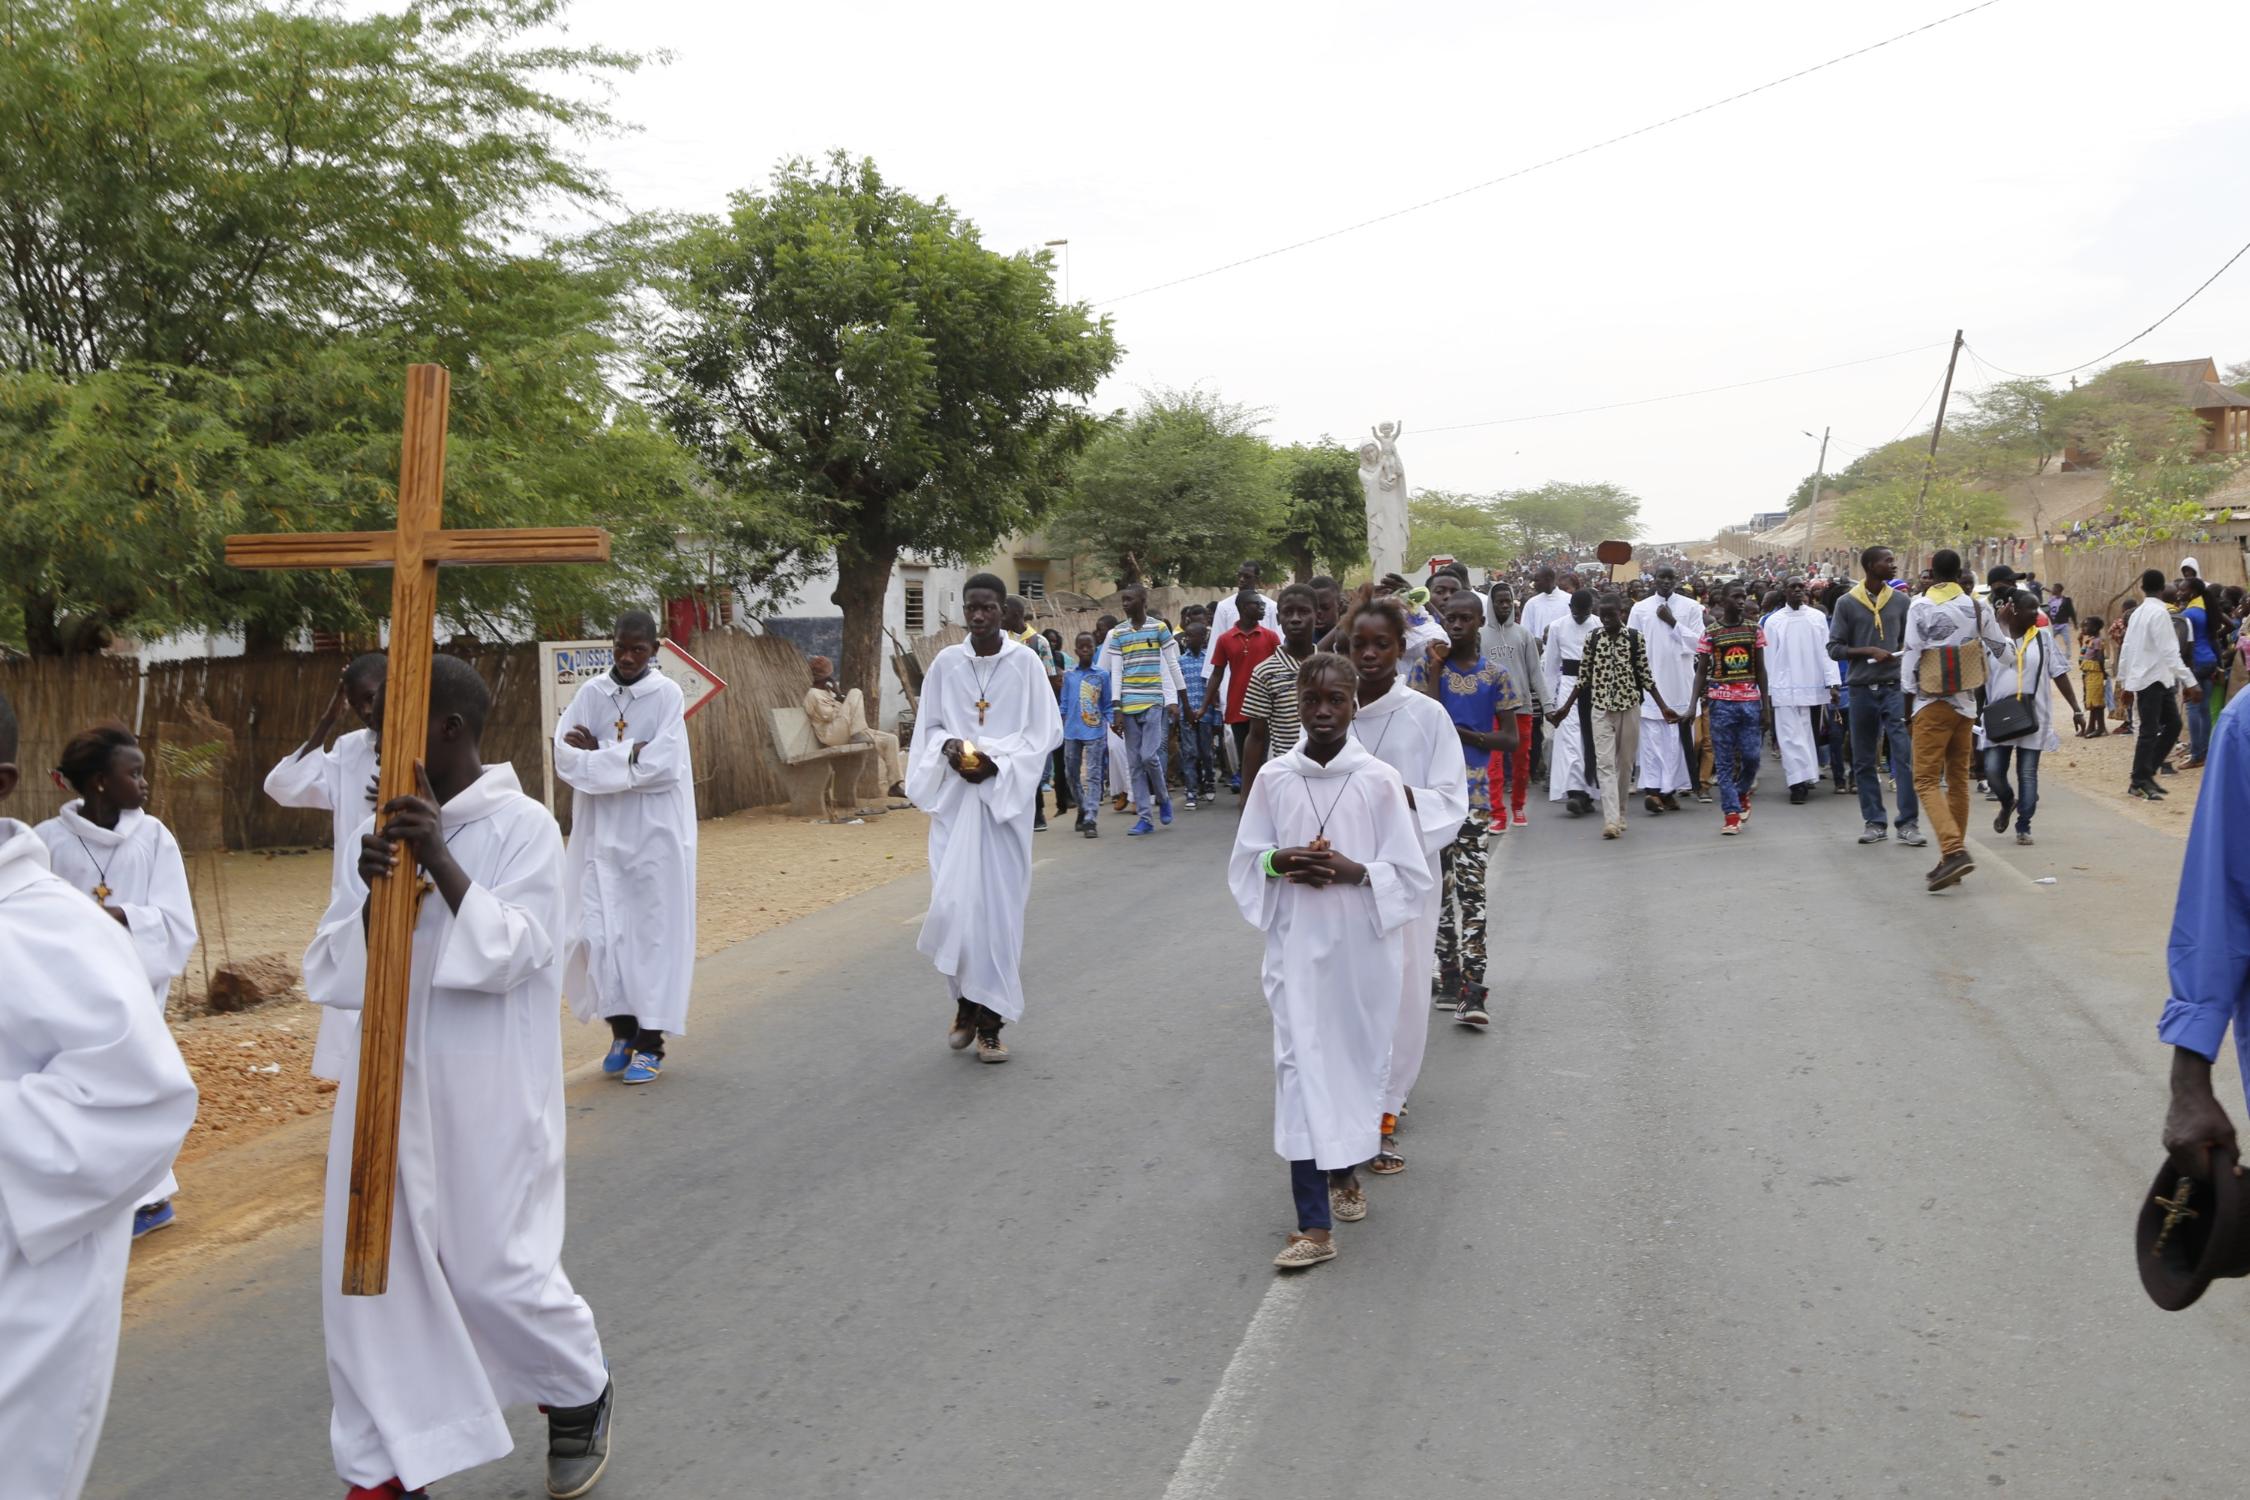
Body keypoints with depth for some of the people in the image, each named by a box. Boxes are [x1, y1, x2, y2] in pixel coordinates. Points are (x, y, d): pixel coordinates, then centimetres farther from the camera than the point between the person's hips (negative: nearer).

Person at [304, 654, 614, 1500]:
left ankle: (582, 1397, 30)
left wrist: (441, 863, -23)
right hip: (390, 1085, 6)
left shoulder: (521, 826, -10)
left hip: (485, 1096, -5)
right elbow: (331, 972, 4)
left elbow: (513, 953, -16)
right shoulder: (388, 828, 6)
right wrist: (372, 891, -15)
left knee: (494, 1270, 1)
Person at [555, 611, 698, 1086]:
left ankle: (650, 1042, 8)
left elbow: (663, 766, -15)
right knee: (600, 931, 2)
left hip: (655, 834, -3)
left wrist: (597, 755, -10)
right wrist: (631, 754, -16)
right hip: (600, 834, 3)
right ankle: (622, 1029, 19)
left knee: (653, 932, 1)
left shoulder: (667, 694, -6)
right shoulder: (590, 694, 4)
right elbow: (565, 760, -4)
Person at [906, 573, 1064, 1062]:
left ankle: (991, 1020, 5)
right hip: (955, 796, 2)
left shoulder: (1024, 662, -2)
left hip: (1005, 796, -2)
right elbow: (928, 727, 12)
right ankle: (966, 1003, 16)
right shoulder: (946, 663, 4)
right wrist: (949, 746, -10)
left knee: (998, 904, -2)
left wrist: (998, 762, -13)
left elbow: (1046, 731, -1)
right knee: (954, 901, -5)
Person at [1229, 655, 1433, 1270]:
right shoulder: (1274, 777, -1)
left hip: (1363, 946, 0)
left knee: (1357, 1058, 13)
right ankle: (1315, 1225, -5)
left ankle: (1345, 1170, 41)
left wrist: (1356, 872, -19)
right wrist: (1280, 862, -14)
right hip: (1297, 945, 0)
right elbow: (1244, 862, 6)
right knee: (1302, 1067, -6)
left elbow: (1411, 874, -3)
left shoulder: (1379, 780, -6)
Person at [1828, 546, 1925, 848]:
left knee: (1905, 755, -7)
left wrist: (1910, 687, 0)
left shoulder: (1900, 601, 6)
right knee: (1864, 760, 7)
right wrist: (1869, 652, -14)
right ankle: (1873, 822, 18)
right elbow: (1834, 647, 0)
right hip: (1862, 690, 0)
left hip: (1895, 687, 0)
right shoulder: (1847, 603, 1)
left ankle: (1909, 823, -3)